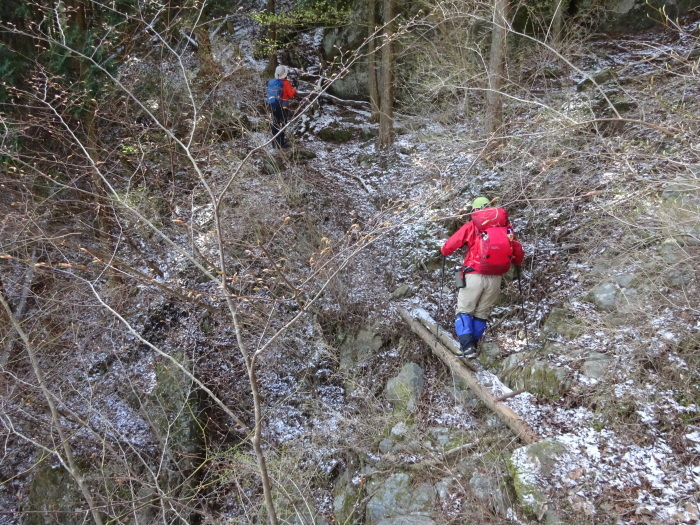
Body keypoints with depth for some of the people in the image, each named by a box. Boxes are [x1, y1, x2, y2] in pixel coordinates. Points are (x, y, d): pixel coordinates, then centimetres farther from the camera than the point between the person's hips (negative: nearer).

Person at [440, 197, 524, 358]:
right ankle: (471, 346, 15)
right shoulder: (506, 227, 10)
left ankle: (467, 347, -9)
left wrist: (443, 251, 24)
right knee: (482, 314, 13)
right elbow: (518, 251, 13)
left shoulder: (471, 226, 1)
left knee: (464, 311, 4)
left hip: (474, 275, -3)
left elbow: (449, 245, 2)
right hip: (495, 278, 3)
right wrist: (517, 262, 35)